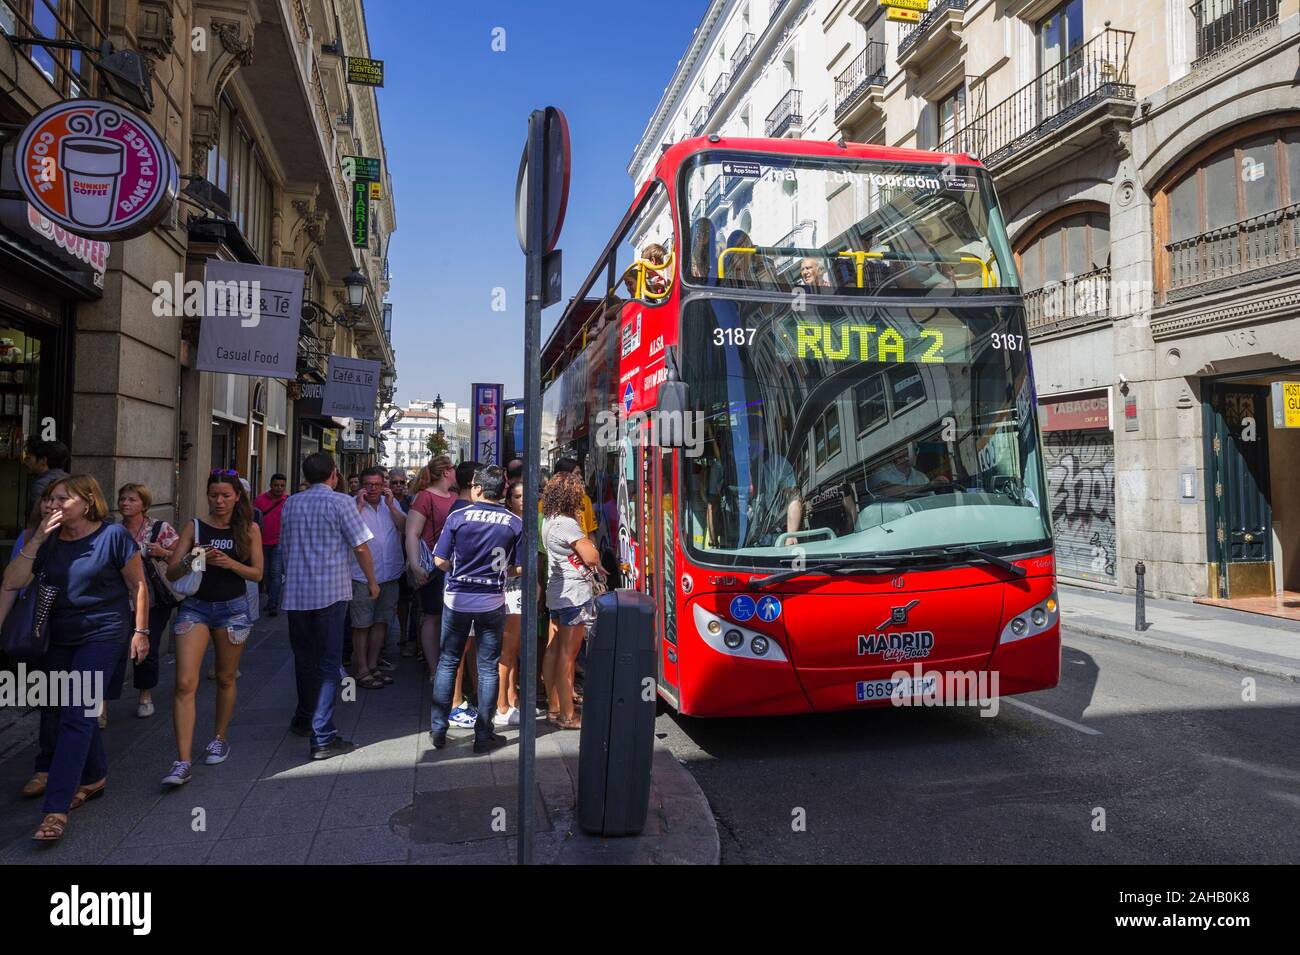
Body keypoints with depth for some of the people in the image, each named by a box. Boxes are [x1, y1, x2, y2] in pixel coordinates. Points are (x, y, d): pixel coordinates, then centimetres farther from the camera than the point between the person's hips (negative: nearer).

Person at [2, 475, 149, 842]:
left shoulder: (113, 535, -11)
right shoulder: (49, 540, 2)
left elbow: (137, 584, -6)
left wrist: (141, 631, -6)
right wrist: (36, 540, -15)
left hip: (102, 633, -6)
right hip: (59, 637, 6)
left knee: (76, 714, -11)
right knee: (53, 714, 13)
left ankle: (56, 809, -7)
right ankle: (94, 778, 33)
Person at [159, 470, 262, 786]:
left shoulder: (249, 529, 2)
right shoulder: (194, 527, 1)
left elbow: (257, 573, -1)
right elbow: (171, 573, -1)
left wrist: (230, 563, -19)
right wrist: (190, 560, -22)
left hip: (232, 608, 1)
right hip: (195, 606, 0)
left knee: (225, 679, 14)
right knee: (185, 683, -11)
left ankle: (219, 739, 34)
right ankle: (183, 762, -10)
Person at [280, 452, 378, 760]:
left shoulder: (291, 504, 7)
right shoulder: (340, 503, -8)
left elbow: (285, 546, 18)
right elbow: (361, 547, -7)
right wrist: (372, 582, 4)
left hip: (296, 593, 5)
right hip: (331, 592, -5)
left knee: (304, 658, 20)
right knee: (328, 663, -2)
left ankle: (304, 720, 35)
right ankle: (323, 737, -5)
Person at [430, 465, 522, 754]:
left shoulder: (458, 517, -8)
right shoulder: (515, 523, -5)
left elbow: (440, 561, -6)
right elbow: (519, 568, -3)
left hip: (457, 599, 0)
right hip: (492, 602, 0)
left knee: (448, 662, 15)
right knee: (488, 667, 9)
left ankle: (438, 729, 19)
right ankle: (483, 735, 14)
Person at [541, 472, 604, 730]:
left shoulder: (549, 521, 11)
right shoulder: (567, 524, -19)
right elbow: (591, 556, -22)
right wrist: (598, 567, 0)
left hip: (557, 592, 9)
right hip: (574, 594, -9)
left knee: (554, 650, 13)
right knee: (568, 655, -4)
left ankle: (553, 707, 22)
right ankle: (567, 715, 2)